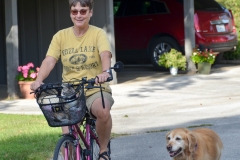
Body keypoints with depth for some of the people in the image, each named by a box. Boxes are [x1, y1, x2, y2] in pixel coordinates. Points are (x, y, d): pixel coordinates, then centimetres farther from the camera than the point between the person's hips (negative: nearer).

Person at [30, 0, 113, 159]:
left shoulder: (98, 34, -3)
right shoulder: (61, 36, 3)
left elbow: (105, 55, -22)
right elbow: (49, 61, -9)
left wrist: (105, 72, -44)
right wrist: (39, 80, -29)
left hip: (96, 91, -2)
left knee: (103, 111, -34)